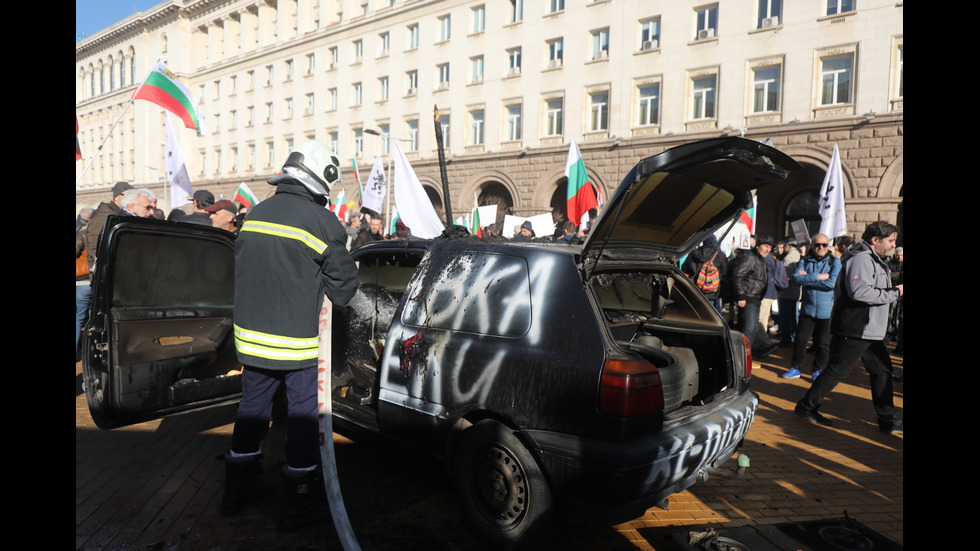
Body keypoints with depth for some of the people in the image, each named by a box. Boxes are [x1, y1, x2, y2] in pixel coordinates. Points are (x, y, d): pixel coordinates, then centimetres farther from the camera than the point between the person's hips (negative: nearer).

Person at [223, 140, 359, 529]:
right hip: (297, 340, -6)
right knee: (303, 415, 7)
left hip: (251, 336, 6)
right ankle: (299, 504, 18)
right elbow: (344, 284, -9)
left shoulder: (255, 214, 5)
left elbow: (242, 270, 14)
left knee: (252, 409, 19)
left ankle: (237, 492, 35)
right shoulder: (322, 221, -14)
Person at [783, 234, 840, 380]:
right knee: (800, 339, 6)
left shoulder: (835, 262, 0)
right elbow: (796, 278, -12)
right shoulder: (805, 261, 5)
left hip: (827, 310, -2)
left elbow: (832, 283, -16)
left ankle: (819, 370, 22)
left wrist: (807, 278, -12)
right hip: (807, 308, 2)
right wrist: (819, 276, -18)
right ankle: (796, 368, 20)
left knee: (823, 343, 6)